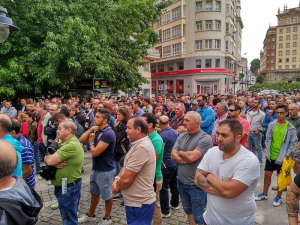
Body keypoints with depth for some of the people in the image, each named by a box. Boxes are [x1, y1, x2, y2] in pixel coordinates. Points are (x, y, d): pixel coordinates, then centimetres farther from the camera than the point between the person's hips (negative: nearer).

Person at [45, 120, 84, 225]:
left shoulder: (72, 145, -25)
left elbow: (49, 160, -26)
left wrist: (48, 156, -4)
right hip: (62, 186, 9)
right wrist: (55, 162, -18)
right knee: (66, 216, 26)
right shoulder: (62, 143, 9)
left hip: (68, 188, -9)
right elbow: (48, 158, 3)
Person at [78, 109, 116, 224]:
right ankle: (90, 215, 44)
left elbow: (95, 152, -27)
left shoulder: (108, 133, -26)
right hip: (95, 168, 9)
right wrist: (91, 129, -12)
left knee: (107, 195, 12)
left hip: (105, 170, -9)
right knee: (94, 193, 25)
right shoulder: (97, 130, 4)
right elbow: (81, 140, 0)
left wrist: (91, 142, -9)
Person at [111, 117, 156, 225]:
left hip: (140, 204, -10)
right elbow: (126, 166, 13)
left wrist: (116, 187, -6)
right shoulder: (139, 144, 8)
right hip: (136, 201, 10)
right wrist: (117, 179, -5)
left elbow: (126, 179, -26)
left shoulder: (141, 148, -27)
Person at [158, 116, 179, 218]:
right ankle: (175, 204, 38)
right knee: (174, 184, 22)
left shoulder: (162, 135, -21)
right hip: (176, 163, 8)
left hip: (166, 165, -8)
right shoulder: (175, 132, 3)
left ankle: (165, 211, 11)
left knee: (163, 188, 3)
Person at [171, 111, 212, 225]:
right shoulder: (182, 136, 3)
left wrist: (180, 153, -8)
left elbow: (191, 157, -27)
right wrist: (187, 160, -19)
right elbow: (173, 156, -4)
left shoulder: (205, 138, -18)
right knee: (188, 211, 24)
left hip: (196, 184, -6)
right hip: (181, 181, 6)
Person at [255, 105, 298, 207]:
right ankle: (264, 194, 28)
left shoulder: (291, 128, -9)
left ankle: (278, 197, 26)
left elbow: (293, 143, -5)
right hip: (270, 156, 3)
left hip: (282, 157, -3)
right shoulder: (271, 125, 0)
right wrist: (268, 149, 1)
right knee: (267, 174, 11)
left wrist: (287, 155, -10)